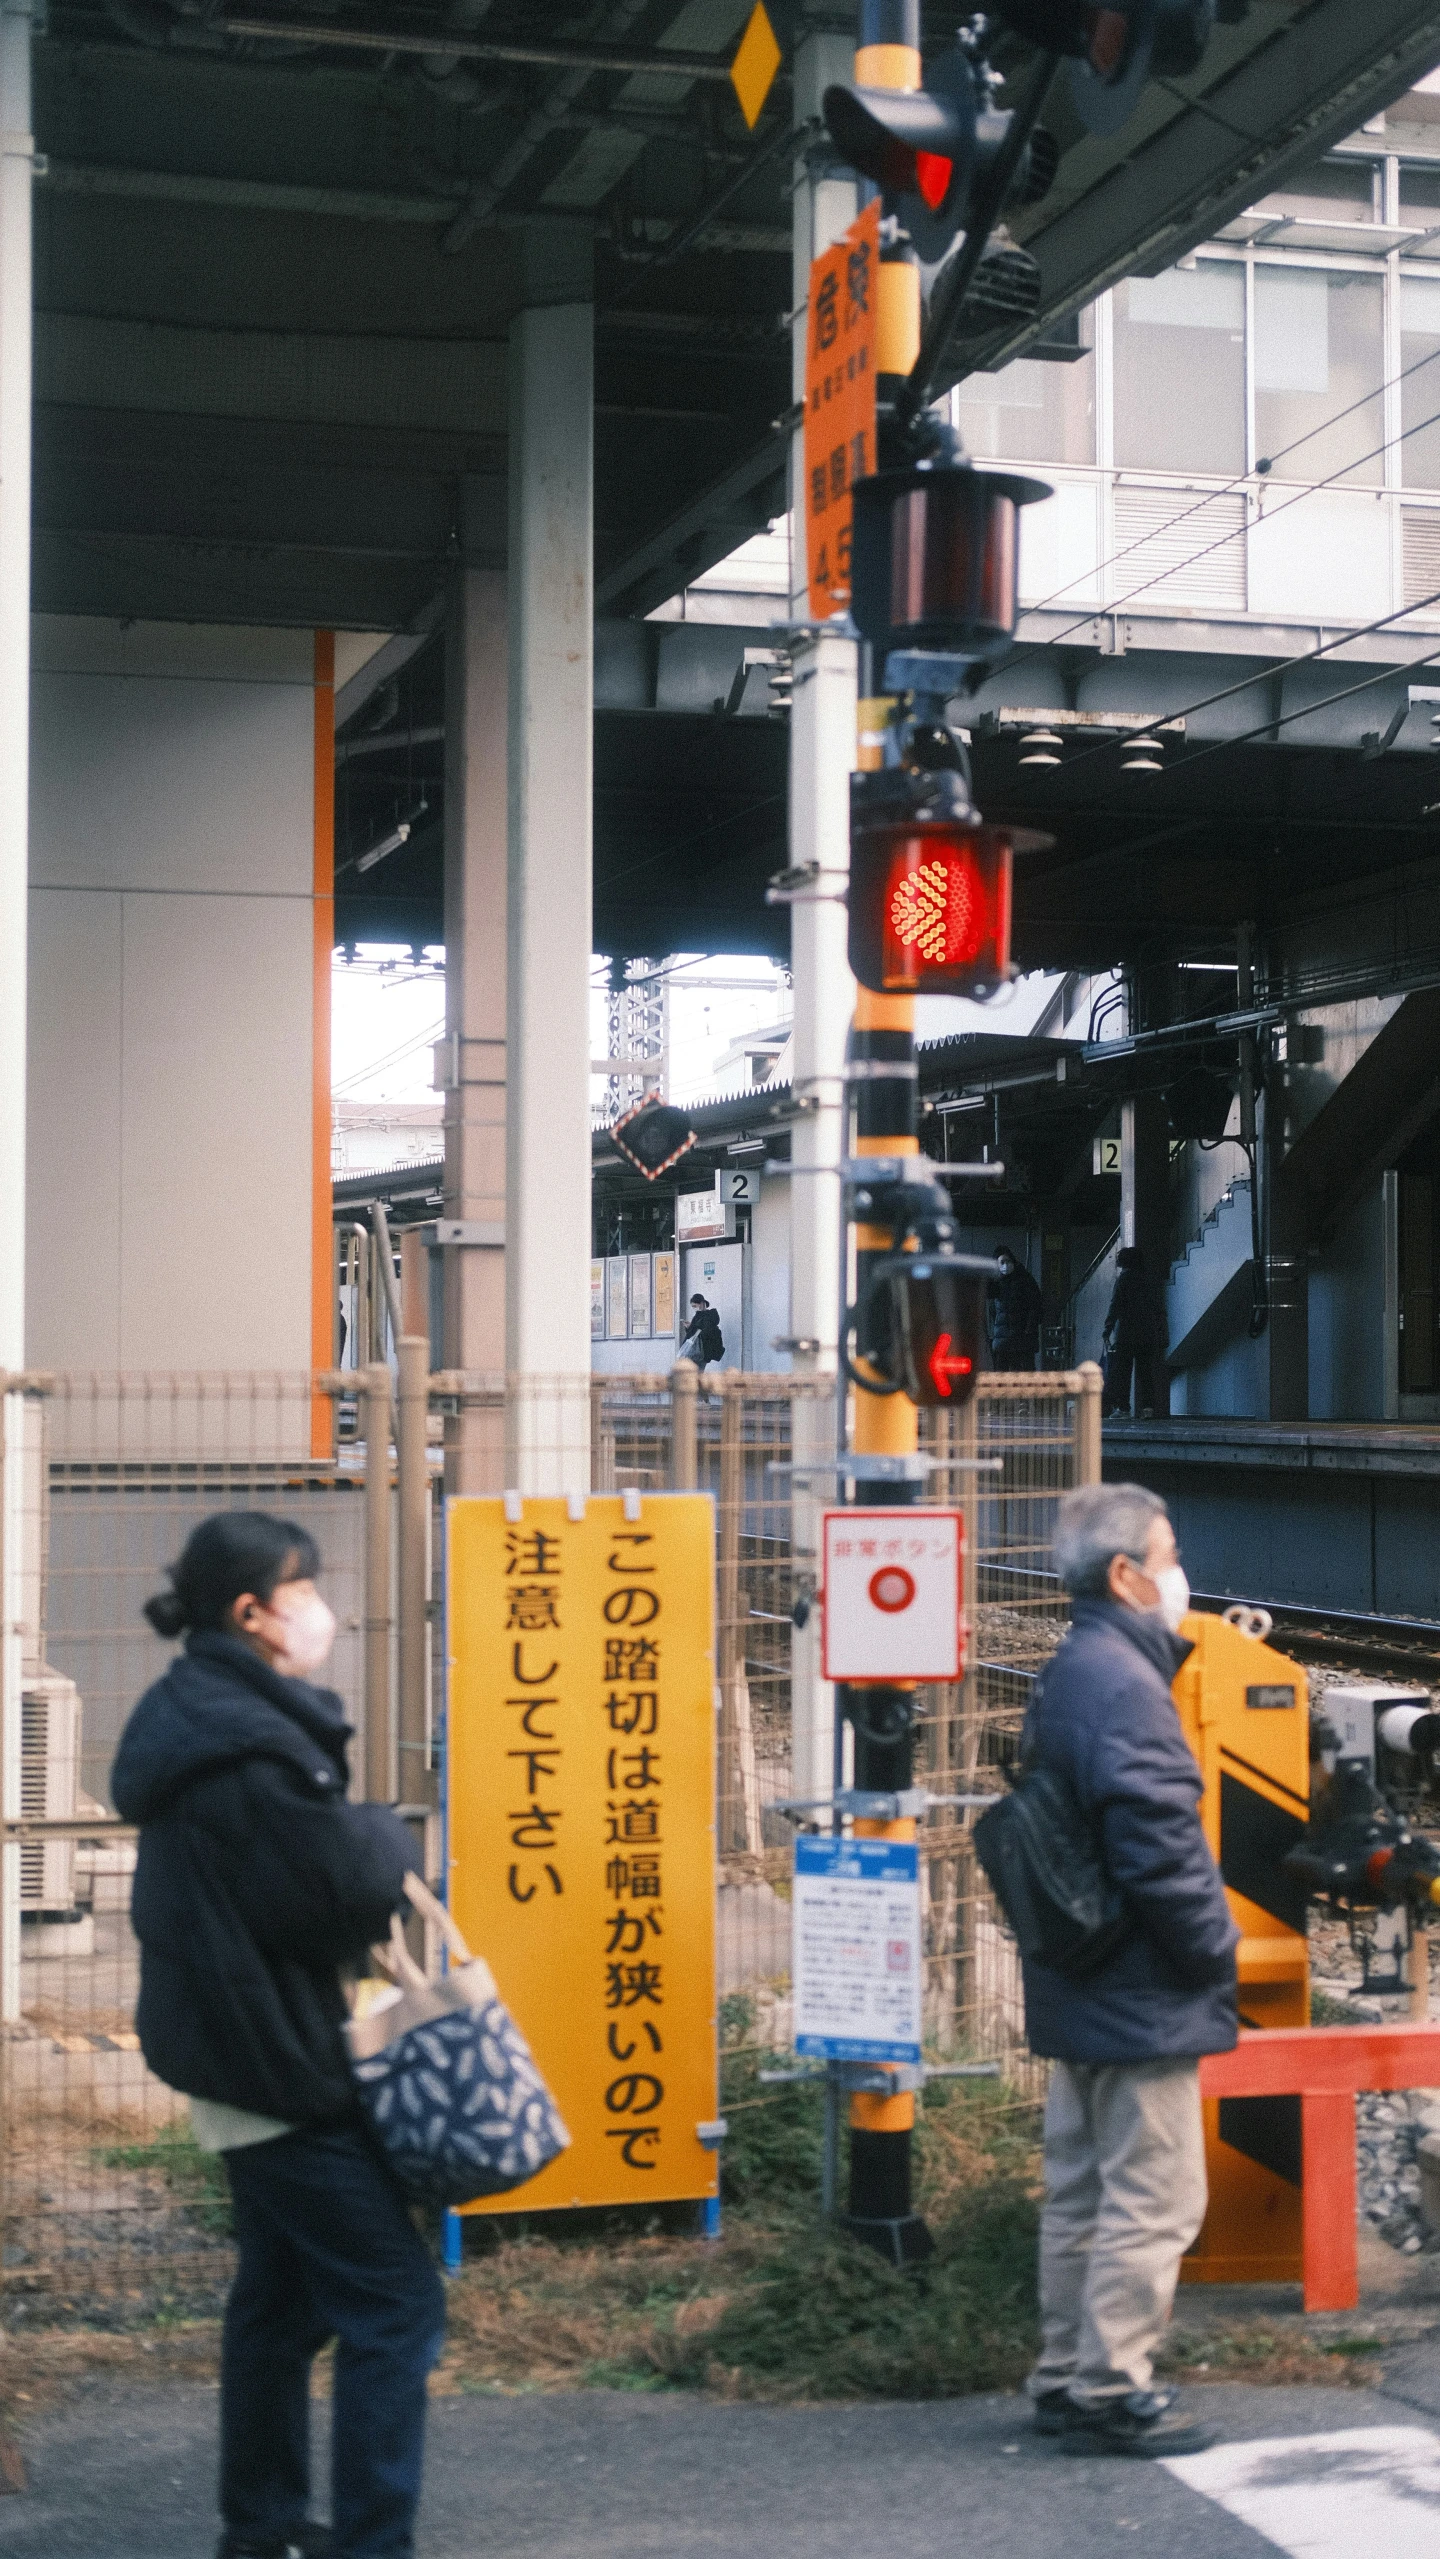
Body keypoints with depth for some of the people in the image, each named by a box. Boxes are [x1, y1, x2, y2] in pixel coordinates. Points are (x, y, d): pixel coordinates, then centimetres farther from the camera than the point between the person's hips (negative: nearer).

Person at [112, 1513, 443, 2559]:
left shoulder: (198, 1712, 9)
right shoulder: (245, 1744, -24)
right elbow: (351, 1888, -22)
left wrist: (363, 1856, -2)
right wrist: (385, 1835, -3)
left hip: (243, 2056, 11)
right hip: (276, 2066, -11)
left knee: (282, 2295, 20)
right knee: (396, 2303, -6)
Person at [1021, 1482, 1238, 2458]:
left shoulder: (1069, 1675, 13)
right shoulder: (1124, 1684, -20)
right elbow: (1159, 1848, -25)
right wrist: (1215, 1944, -11)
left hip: (1081, 1994, 10)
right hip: (1144, 1999, -10)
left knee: (1082, 2193, 16)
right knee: (1155, 2198, -2)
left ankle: (1066, 2379, 23)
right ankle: (1113, 2388, 4)